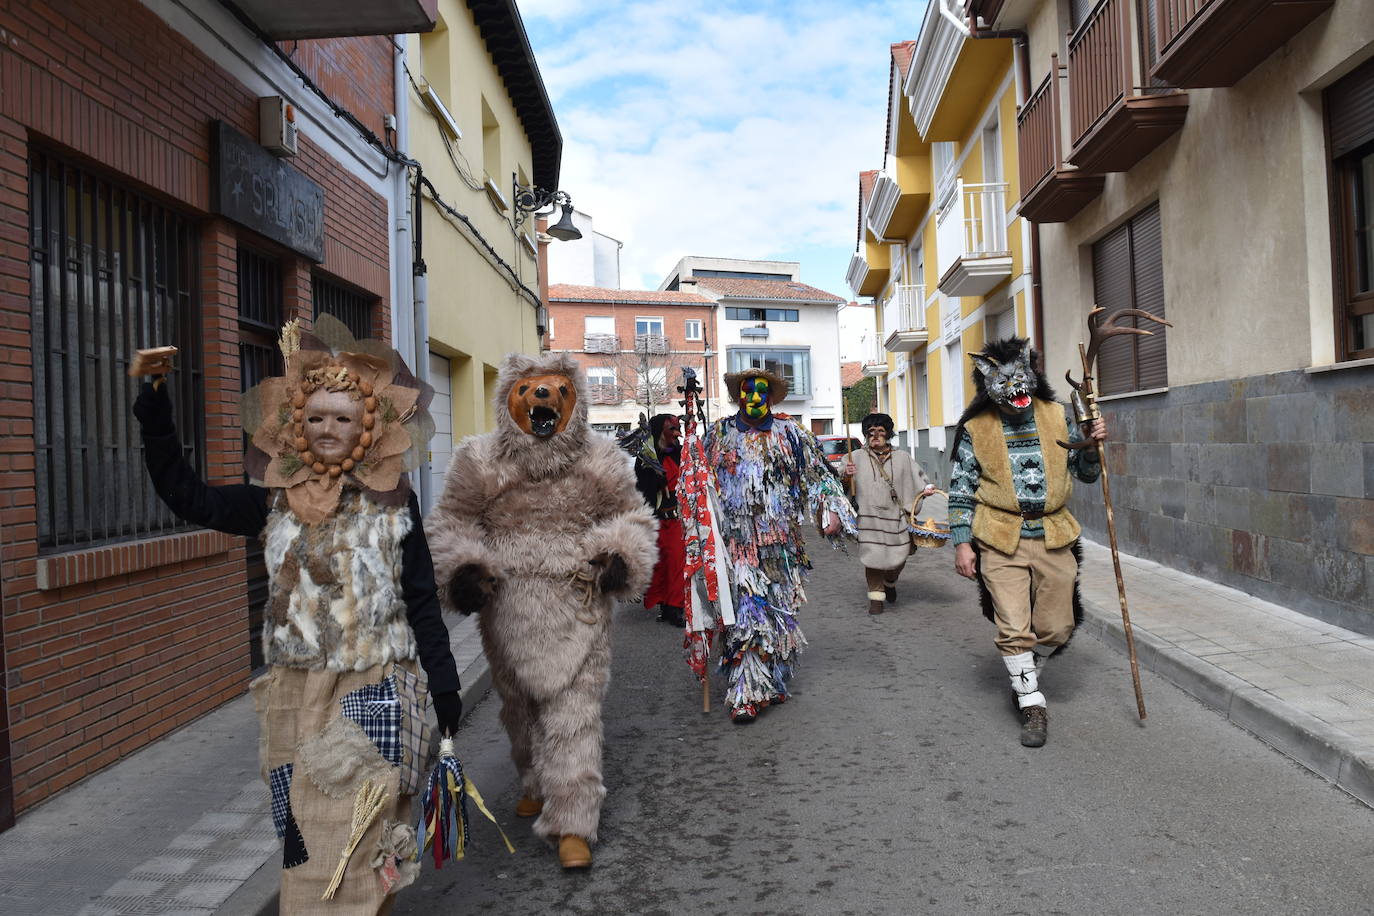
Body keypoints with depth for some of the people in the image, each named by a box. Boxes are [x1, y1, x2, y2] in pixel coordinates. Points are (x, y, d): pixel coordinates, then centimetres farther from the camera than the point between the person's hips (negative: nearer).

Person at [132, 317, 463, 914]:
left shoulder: (392, 500, -3)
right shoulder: (277, 500, 5)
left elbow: (420, 599, 0)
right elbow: (188, 497, 5)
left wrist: (443, 684, 0)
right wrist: (155, 419, -3)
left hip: (373, 691, -3)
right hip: (296, 692, 3)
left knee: (362, 835, -1)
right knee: (304, 833, 11)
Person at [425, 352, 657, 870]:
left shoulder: (598, 463, 2)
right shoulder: (482, 463, 0)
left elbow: (630, 515, 12)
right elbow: (452, 521, 6)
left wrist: (619, 555, -6)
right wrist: (462, 566, -11)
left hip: (578, 602, -1)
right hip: (507, 606, 2)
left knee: (573, 710, -5)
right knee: (519, 702, 18)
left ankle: (573, 823, 4)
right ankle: (537, 783, 44)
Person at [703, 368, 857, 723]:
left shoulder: (789, 433, 8)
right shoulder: (719, 434, 7)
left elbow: (817, 473, 7)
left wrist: (830, 512, -5)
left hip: (781, 543, 2)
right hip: (737, 544, -1)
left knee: (780, 611, 9)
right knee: (746, 614, -9)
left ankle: (774, 682, 26)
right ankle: (745, 695, -3)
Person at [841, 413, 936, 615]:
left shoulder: (902, 457, 12)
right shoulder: (857, 457, 5)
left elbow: (917, 475, 17)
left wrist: (926, 488, -2)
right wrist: (846, 475, -22)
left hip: (896, 515, 2)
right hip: (869, 517, -2)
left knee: (899, 555, 7)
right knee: (873, 555, -6)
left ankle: (890, 582, 38)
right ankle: (876, 595, 7)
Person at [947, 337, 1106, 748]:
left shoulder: (1056, 417, 6)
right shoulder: (976, 429, -1)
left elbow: (1086, 473, 16)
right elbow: (961, 490, 3)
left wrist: (1092, 445, -5)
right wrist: (962, 542, -3)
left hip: (1054, 538, 3)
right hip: (1002, 541, -2)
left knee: (1057, 627, 9)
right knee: (1014, 629, -4)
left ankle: (1024, 672, 37)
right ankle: (1031, 704, 12)